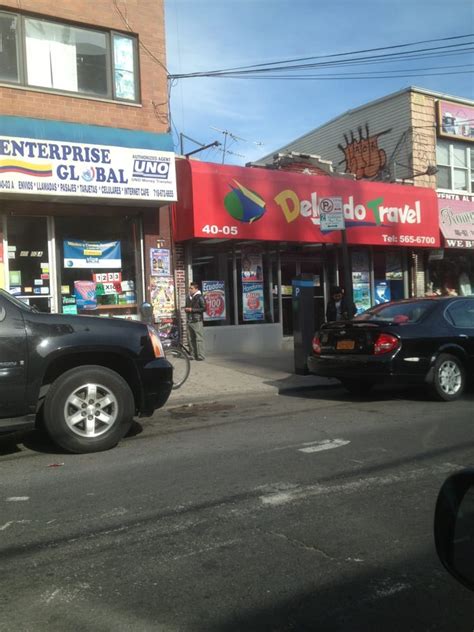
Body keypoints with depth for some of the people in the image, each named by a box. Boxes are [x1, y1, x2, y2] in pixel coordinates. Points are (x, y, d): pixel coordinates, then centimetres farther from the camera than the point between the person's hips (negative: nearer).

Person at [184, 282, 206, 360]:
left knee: (199, 338, -8)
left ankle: (201, 356, -6)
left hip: (197, 321, -7)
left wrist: (192, 310, -12)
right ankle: (193, 355, 13)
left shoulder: (200, 297, -4)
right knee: (191, 339, 6)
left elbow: (204, 308, -10)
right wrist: (186, 309, 6)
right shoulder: (188, 297, 17)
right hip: (189, 321, 7)